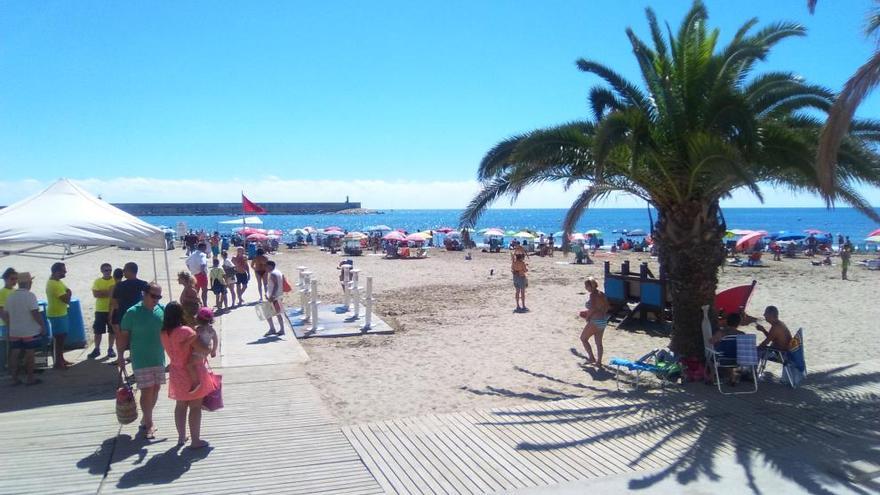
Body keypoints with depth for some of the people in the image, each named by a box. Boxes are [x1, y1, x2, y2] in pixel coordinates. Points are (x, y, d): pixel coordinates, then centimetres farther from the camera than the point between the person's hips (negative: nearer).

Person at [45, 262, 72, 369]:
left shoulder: (56, 281, 9)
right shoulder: (54, 284, -23)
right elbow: (67, 299, -23)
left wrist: (67, 294, -6)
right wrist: (68, 293, -5)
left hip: (60, 313, 10)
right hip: (57, 315, -10)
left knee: (61, 337, 16)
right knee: (59, 338, -5)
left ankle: (61, 360, 25)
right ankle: (57, 363, 2)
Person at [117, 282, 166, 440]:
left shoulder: (163, 310, 0)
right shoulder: (132, 312, -11)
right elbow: (123, 335, -6)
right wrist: (121, 356, -7)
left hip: (159, 358, 5)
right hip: (141, 360, -5)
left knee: (155, 389, 12)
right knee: (147, 391, -5)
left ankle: (146, 419, 30)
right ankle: (148, 424, 8)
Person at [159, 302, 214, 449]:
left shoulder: (163, 333, -1)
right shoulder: (185, 331, -22)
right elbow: (200, 348, -22)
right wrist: (210, 349, -3)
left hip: (176, 373, 7)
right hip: (192, 373, -6)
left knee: (180, 405, 19)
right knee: (195, 407, 4)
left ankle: (181, 437, 29)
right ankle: (195, 440, 9)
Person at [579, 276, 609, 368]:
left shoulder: (592, 295, -18)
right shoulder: (602, 294, 6)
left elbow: (593, 309, -26)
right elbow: (607, 306, 12)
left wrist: (587, 317, -11)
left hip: (595, 321, -8)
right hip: (603, 321, 8)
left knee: (583, 338, 12)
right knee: (599, 342, 17)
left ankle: (591, 357, 12)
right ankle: (599, 362, 20)